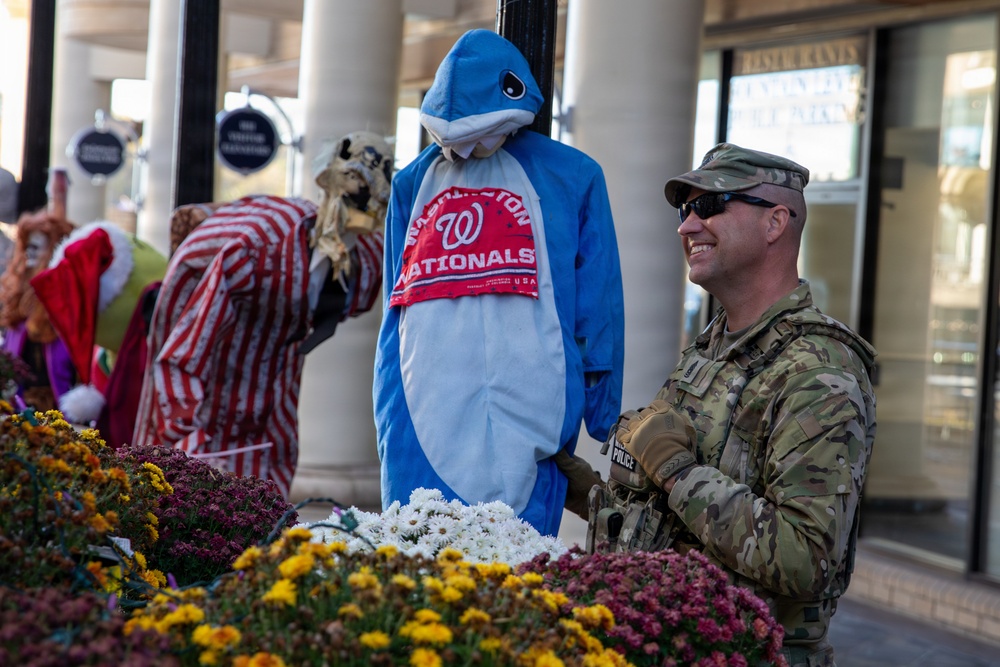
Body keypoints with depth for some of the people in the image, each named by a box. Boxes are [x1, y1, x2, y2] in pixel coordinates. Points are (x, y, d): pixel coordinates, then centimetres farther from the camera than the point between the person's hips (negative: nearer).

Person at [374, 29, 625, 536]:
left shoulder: (568, 177, 6)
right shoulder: (414, 184, 15)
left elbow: (597, 309, 7)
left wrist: (601, 419, 4)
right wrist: (390, 424, 11)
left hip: (524, 414, -2)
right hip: (423, 414, 3)